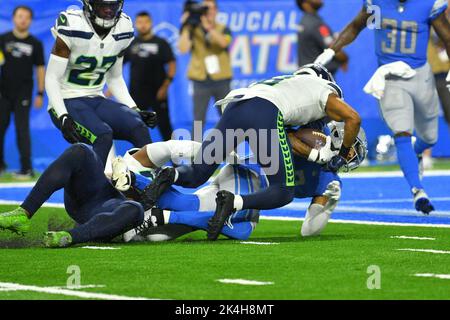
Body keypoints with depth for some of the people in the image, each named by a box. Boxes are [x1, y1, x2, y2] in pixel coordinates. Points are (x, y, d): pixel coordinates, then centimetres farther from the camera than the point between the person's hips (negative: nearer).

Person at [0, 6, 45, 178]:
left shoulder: (35, 44, 2)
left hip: (23, 93, -2)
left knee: (22, 129, -5)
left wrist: (40, 93, 1)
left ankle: (27, 169, -3)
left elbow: (40, 68, 6)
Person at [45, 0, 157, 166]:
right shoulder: (72, 29, -16)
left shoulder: (123, 31, 3)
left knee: (139, 127, -19)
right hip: (67, 102, -5)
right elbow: (52, 78, -14)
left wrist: (135, 110, 3)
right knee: (103, 136, -31)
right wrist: (63, 118, -25)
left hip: (96, 100, 5)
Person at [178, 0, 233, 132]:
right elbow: (183, 48, -10)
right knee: (198, 121, -3)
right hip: (201, 81, -1)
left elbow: (223, 42, -15)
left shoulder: (223, 30, 8)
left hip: (222, 81, 1)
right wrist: (185, 27, -13)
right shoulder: (193, 30, 5)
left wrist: (208, 26, -23)